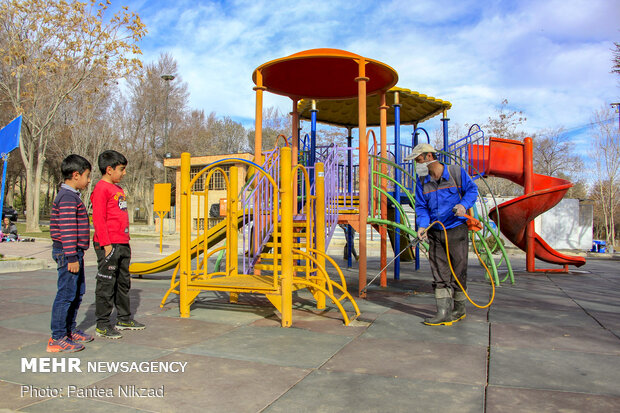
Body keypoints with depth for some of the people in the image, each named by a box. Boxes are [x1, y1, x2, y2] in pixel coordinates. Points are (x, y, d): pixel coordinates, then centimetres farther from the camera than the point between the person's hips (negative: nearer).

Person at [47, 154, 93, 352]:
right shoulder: (68, 198, -16)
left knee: (77, 292, 18)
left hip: (74, 253, 11)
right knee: (66, 295, -5)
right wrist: (72, 257, -22)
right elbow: (67, 230, -22)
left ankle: (70, 330, 29)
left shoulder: (71, 196, 17)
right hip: (68, 253, -11)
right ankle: (57, 339, 3)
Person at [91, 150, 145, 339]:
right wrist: (106, 244, -19)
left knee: (124, 283, 16)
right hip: (109, 245, -9)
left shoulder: (118, 188, 18)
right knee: (106, 285, -2)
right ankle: (102, 325, 7)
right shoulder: (101, 189, -10)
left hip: (122, 245, 9)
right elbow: (98, 218, -16)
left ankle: (124, 319, 27)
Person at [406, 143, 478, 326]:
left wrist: (464, 204, -14)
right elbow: (421, 206, 6)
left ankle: (459, 309, 21)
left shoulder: (456, 172, -3)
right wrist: (422, 225, -11)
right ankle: (444, 312, 4)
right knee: (439, 273, 1)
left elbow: (472, 190, 6)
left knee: (458, 270, 4)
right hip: (435, 232, 3)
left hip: (456, 229, -3)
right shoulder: (422, 181, 6)